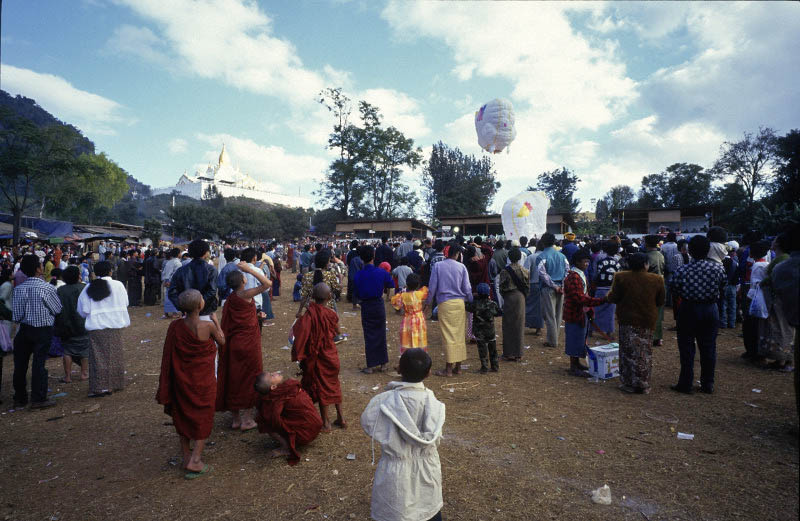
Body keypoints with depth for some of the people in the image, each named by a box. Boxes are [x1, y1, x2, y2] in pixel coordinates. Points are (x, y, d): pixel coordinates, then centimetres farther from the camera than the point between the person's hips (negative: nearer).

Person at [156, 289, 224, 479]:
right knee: (202, 419, 12)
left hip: (181, 380, 4)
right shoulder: (207, 326, -22)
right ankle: (195, 461, 9)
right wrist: (216, 322, 13)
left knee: (183, 416, 21)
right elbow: (222, 341, -2)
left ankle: (186, 455, 33)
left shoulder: (175, 326, -11)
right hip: (202, 380, -4)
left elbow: (168, 356, -3)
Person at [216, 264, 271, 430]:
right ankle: (246, 420, 16)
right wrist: (250, 269, -19)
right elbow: (267, 284, -25)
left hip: (233, 344, 7)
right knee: (248, 378, 7)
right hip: (248, 344, -7)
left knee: (234, 378, 14)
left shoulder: (229, 300, 4)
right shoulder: (245, 295, -17)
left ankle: (236, 418, 26)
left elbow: (227, 323, 10)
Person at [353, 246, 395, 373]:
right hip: (379, 305, 1)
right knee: (381, 334, 13)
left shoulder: (358, 276, -10)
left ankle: (371, 365, 9)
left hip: (366, 307, 0)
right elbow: (391, 285, 3)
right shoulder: (382, 273, -10)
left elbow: (357, 295, -4)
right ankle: (382, 362, 20)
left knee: (369, 336, 7)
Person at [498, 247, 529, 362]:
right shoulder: (525, 271, 0)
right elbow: (528, 287, 4)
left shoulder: (505, 271, -9)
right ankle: (518, 354, 13)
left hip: (509, 298, -3)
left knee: (508, 326, 5)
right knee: (519, 325, 9)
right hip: (520, 297, 3)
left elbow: (502, 288, -7)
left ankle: (508, 354, 7)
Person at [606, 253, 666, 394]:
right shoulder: (656, 279, -3)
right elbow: (661, 301, 6)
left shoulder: (621, 277, -10)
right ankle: (644, 385, 17)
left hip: (628, 320, -2)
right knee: (646, 353, 12)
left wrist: (608, 296, 15)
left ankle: (630, 383, 9)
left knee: (629, 352, 7)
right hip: (648, 320, 2)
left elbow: (614, 298, -6)